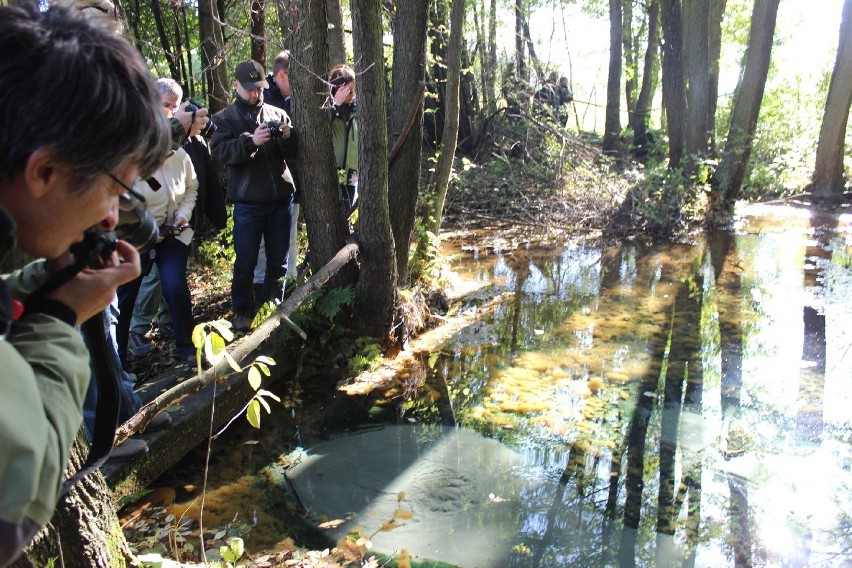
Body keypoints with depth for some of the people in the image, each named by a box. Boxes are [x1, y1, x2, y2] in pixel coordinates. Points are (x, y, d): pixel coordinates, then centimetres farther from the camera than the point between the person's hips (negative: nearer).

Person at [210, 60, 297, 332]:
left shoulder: (277, 114, 11)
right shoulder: (225, 118, 5)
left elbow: (293, 154, 8)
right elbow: (219, 152, -11)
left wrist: (287, 138, -14)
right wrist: (251, 141, -24)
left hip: (281, 197, 3)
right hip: (248, 201, -3)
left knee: (278, 259, 11)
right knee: (245, 261, 2)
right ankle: (243, 310, 17)